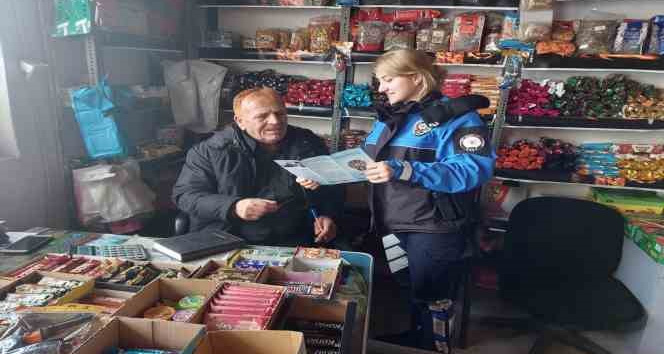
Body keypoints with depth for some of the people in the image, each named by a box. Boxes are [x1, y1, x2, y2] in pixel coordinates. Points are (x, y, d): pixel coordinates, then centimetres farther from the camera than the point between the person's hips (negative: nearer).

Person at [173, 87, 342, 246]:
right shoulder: (211, 150, -2)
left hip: (294, 244, 1)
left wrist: (326, 216, -3)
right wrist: (233, 208, -19)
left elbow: (332, 191, 18)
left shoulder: (310, 145, 6)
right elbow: (184, 195, -3)